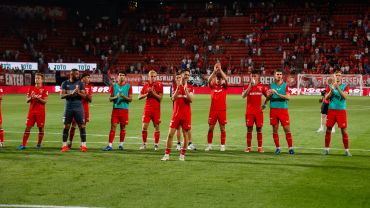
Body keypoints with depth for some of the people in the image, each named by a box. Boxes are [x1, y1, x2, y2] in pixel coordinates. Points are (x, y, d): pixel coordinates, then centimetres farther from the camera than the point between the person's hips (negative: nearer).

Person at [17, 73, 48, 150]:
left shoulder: (44, 89, -1)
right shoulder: (31, 88, 10)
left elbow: (45, 101, -7)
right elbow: (27, 100, 10)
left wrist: (38, 98, -21)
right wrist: (31, 98, -10)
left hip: (40, 111, -3)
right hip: (32, 110, 3)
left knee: (41, 128, 0)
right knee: (28, 127, -1)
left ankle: (39, 144, 12)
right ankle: (23, 145, -1)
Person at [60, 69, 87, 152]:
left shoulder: (80, 83, 5)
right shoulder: (65, 83, 3)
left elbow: (84, 95, 2)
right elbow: (62, 95, -4)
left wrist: (78, 93, -19)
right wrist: (71, 93, -19)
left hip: (78, 107, 0)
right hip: (68, 107, 0)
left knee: (82, 126, -3)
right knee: (66, 126, 3)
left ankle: (83, 145, 3)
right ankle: (64, 145, 10)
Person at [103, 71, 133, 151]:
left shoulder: (128, 86, 4)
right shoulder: (114, 86, 9)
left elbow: (130, 99, 2)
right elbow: (110, 98, 10)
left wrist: (124, 97, -17)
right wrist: (115, 97, -11)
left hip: (124, 109, -1)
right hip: (115, 108, 1)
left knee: (123, 127, 5)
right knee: (113, 127, -4)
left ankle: (121, 144, 15)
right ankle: (110, 145, -6)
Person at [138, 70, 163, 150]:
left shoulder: (159, 85, -2)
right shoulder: (146, 85, 6)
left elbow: (160, 98, -8)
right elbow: (140, 97, 7)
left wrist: (153, 92, -16)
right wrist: (147, 94, -8)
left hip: (156, 109, -2)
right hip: (147, 109, 2)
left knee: (156, 127, 2)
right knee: (144, 127, -2)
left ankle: (156, 144, 10)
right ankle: (144, 144, 10)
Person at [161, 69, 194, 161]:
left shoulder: (190, 88, 5)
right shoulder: (176, 86, 6)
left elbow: (191, 100, -9)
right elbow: (173, 98, -7)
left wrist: (186, 90, -18)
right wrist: (178, 88, -16)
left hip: (186, 114, 0)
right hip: (176, 113, 0)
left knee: (185, 134, 1)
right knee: (170, 133, -4)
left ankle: (182, 155, 10)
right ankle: (167, 154, 2)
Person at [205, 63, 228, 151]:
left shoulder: (224, 86, 3)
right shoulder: (212, 86, 5)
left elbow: (226, 79, -17)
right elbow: (209, 80, -16)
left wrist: (220, 70, -22)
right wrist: (214, 71, -26)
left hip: (222, 110, -1)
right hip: (213, 110, 1)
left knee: (222, 128, 2)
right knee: (210, 128, 2)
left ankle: (222, 145, 9)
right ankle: (209, 145, 11)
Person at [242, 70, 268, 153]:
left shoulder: (261, 86, 6)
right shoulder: (247, 86, 2)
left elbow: (267, 95, 14)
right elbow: (243, 96, -15)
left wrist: (265, 103, 0)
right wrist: (250, 86, -22)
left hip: (259, 111, 1)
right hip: (249, 111, -1)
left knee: (259, 129, 2)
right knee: (249, 129, 0)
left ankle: (260, 147, 7)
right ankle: (248, 147, 6)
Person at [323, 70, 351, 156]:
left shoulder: (345, 86, 3)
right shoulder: (330, 86, 7)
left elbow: (345, 96, -14)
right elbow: (326, 98, -1)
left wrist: (337, 87, -21)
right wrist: (332, 89, -15)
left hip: (341, 110, -1)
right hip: (331, 110, 1)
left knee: (344, 130, -3)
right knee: (328, 129, 2)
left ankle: (346, 150, 4)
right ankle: (326, 149, 12)